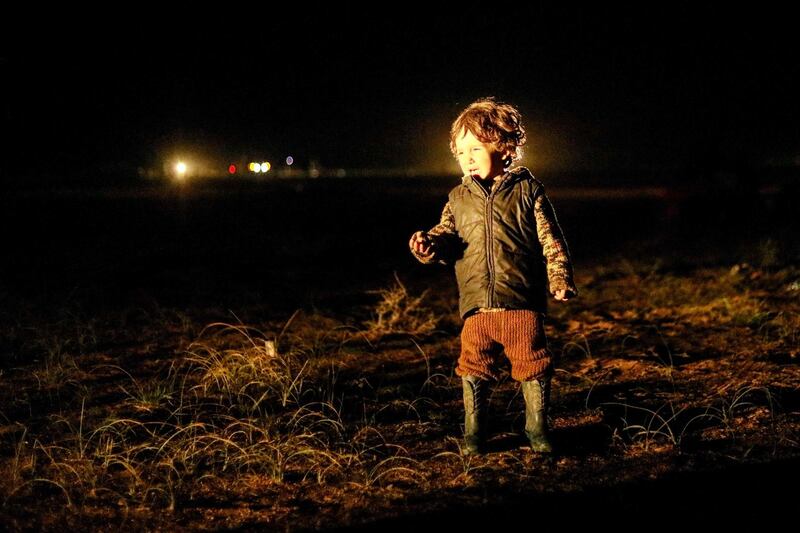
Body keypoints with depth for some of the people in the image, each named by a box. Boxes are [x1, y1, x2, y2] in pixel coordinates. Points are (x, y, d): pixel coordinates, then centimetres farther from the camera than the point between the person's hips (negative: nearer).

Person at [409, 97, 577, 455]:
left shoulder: (527, 190, 2)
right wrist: (429, 245, -12)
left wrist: (560, 279, -6)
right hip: (476, 305, 3)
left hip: (522, 302, -2)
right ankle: (473, 432, 18)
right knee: (474, 370, 4)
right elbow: (448, 235, 11)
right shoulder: (459, 197, 12)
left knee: (533, 365, 4)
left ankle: (537, 429, 20)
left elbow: (551, 239, 2)